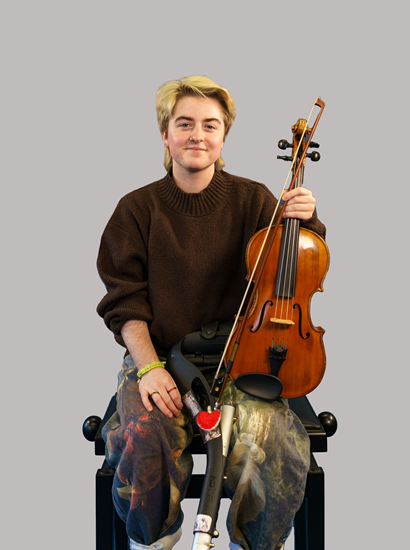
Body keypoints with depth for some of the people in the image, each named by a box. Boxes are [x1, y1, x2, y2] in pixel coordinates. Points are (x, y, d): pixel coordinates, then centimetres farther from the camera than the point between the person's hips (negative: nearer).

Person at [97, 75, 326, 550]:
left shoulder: (252, 201, 2)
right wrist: (148, 366, -15)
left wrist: (305, 222, -15)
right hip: (157, 354, 0)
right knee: (147, 437, -29)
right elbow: (126, 302, 0)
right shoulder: (138, 209, 1)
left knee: (269, 438, -27)